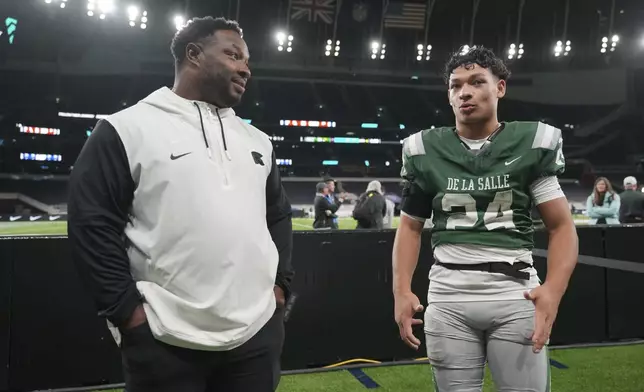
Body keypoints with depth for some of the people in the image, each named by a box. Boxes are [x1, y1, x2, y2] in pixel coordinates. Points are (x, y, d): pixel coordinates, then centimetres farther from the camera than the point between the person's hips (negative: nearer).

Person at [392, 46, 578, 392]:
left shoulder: (530, 144, 2)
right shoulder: (426, 151, 6)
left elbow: (561, 226, 1)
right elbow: (410, 227, 12)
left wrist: (553, 289, -17)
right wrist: (401, 290, -2)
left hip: (515, 296, -1)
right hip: (448, 298, 2)